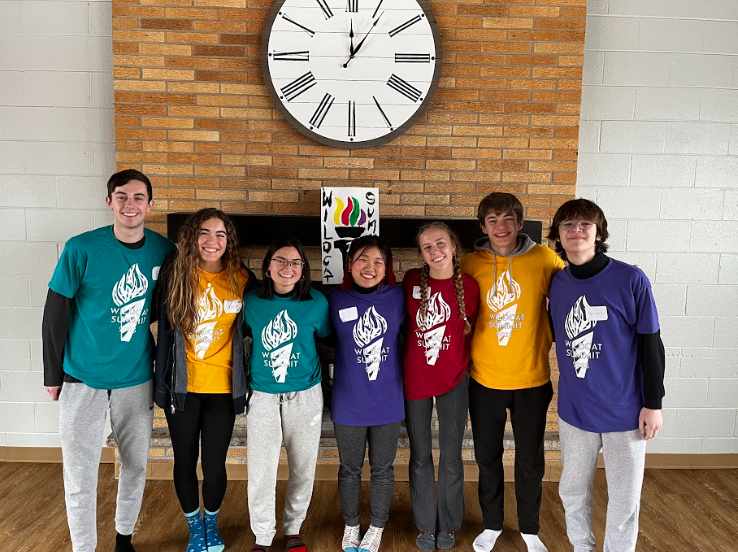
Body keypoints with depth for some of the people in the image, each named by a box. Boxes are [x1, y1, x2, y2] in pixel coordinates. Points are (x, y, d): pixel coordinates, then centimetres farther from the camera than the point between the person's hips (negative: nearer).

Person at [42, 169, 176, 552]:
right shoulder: (82, 248, -13)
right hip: (83, 379, -3)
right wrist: (53, 374, -2)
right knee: (80, 477, 5)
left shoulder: (164, 250, -5)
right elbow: (55, 314, -6)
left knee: (136, 465, 16)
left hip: (137, 378, 3)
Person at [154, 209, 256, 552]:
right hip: (183, 385, 0)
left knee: (214, 464, 6)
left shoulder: (242, 279, -4)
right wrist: (164, 381, -3)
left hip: (222, 386, 0)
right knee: (185, 460, 12)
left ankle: (211, 523, 36)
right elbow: (165, 328, -2)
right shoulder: (175, 274, -6)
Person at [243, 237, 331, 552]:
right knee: (260, 472, 3)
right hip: (263, 398, 0)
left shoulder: (316, 303, -8)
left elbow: (328, 337, 7)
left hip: (305, 396, 0)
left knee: (303, 469, 12)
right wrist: (246, 379, 8)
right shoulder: (252, 301, -5)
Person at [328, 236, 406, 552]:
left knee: (382, 469, 16)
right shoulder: (336, 300, -9)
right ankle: (351, 526, 40)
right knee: (349, 468, 18)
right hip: (348, 403, 0)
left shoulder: (397, 297, -9)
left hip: (387, 402, 0)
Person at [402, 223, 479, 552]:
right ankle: (426, 525, 32)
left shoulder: (469, 285, -8)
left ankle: (448, 525, 33)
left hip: (453, 381, -1)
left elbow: (471, 331, 4)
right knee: (420, 457, 13)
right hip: (414, 380, 1)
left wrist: (459, 359, -1)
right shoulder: (412, 281, -5)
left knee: (451, 458, 12)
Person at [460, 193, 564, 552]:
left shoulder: (544, 259, -8)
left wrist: (549, 340, -2)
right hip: (485, 380, 1)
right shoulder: (470, 265, -5)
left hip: (532, 379, -1)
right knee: (487, 457, 15)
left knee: (531, 460, 13)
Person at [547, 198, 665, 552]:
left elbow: (651, 345, -7)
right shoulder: (557, 284, -1)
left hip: (624, 411, -3)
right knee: (572, 490, 17)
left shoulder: (631, 280, -12)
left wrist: (653, 403, -5)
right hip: (574, 411, 3)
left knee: (624, 498, 12)